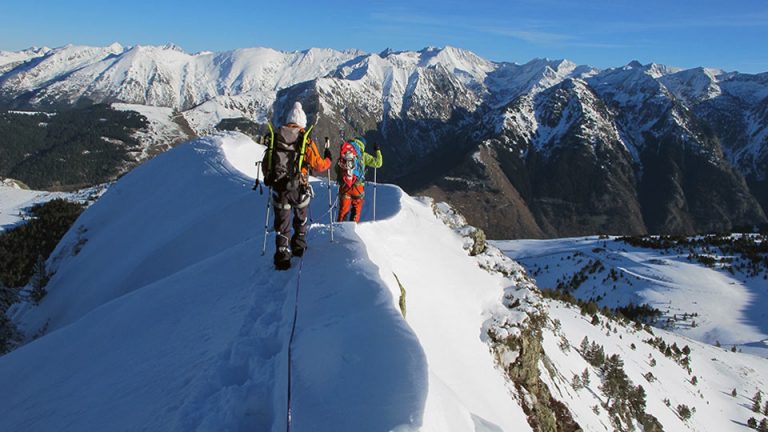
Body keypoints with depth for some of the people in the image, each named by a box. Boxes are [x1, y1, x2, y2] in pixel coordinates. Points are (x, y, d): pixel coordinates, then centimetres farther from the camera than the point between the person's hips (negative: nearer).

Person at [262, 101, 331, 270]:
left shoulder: (275, 137, 2)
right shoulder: (305, 141, -6)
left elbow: (265, 165, 8)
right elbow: (319, 166, -2)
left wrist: (269, 178, 27)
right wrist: (328, 160, 19)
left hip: (278, 188, 2)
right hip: (299, 188, -1)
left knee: (282, 223, 11)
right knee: (301, 218, 25)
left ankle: (282, 255, 3)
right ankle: (298, 246, 34)